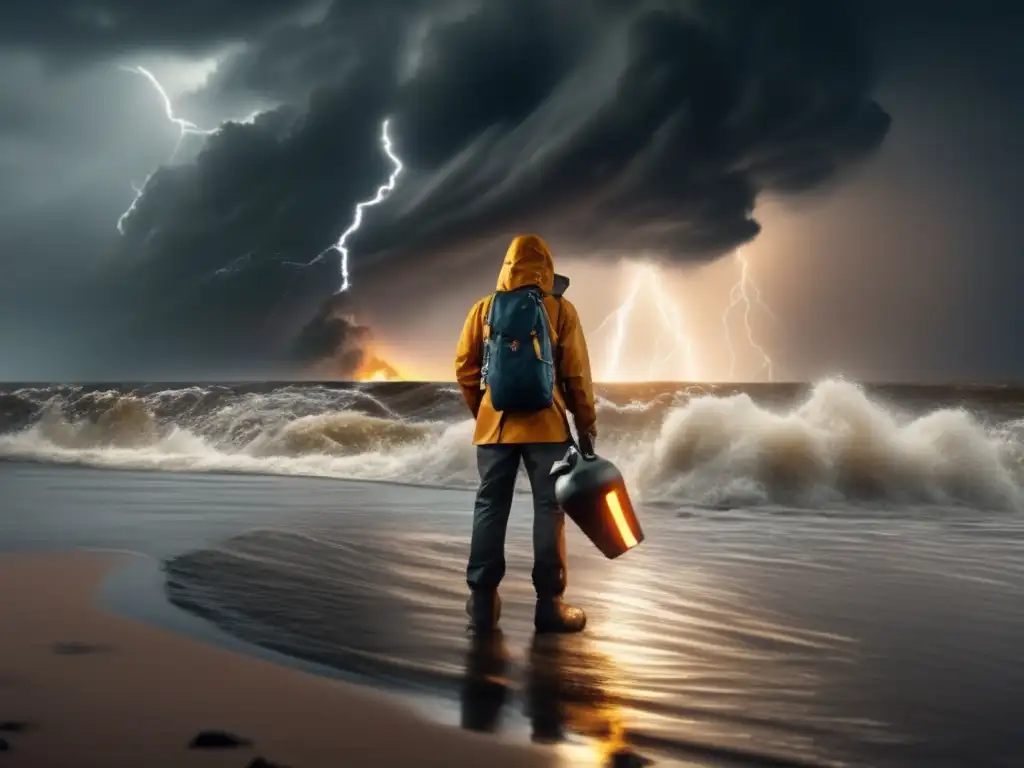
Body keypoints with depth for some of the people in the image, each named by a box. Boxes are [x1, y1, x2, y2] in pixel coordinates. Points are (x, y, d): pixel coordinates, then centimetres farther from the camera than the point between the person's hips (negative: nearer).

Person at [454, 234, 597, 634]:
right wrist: (587, 426, 5)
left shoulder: (484, 308, 4)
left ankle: (482, 601, 9)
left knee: (490, 508, 7)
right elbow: (577, 375, -2)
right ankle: (549, 602, 4)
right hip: (546, 425, -2)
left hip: (494, 425, 2)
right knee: (549, 508, 3)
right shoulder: (560, 310, -2)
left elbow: (464, 368, 4)